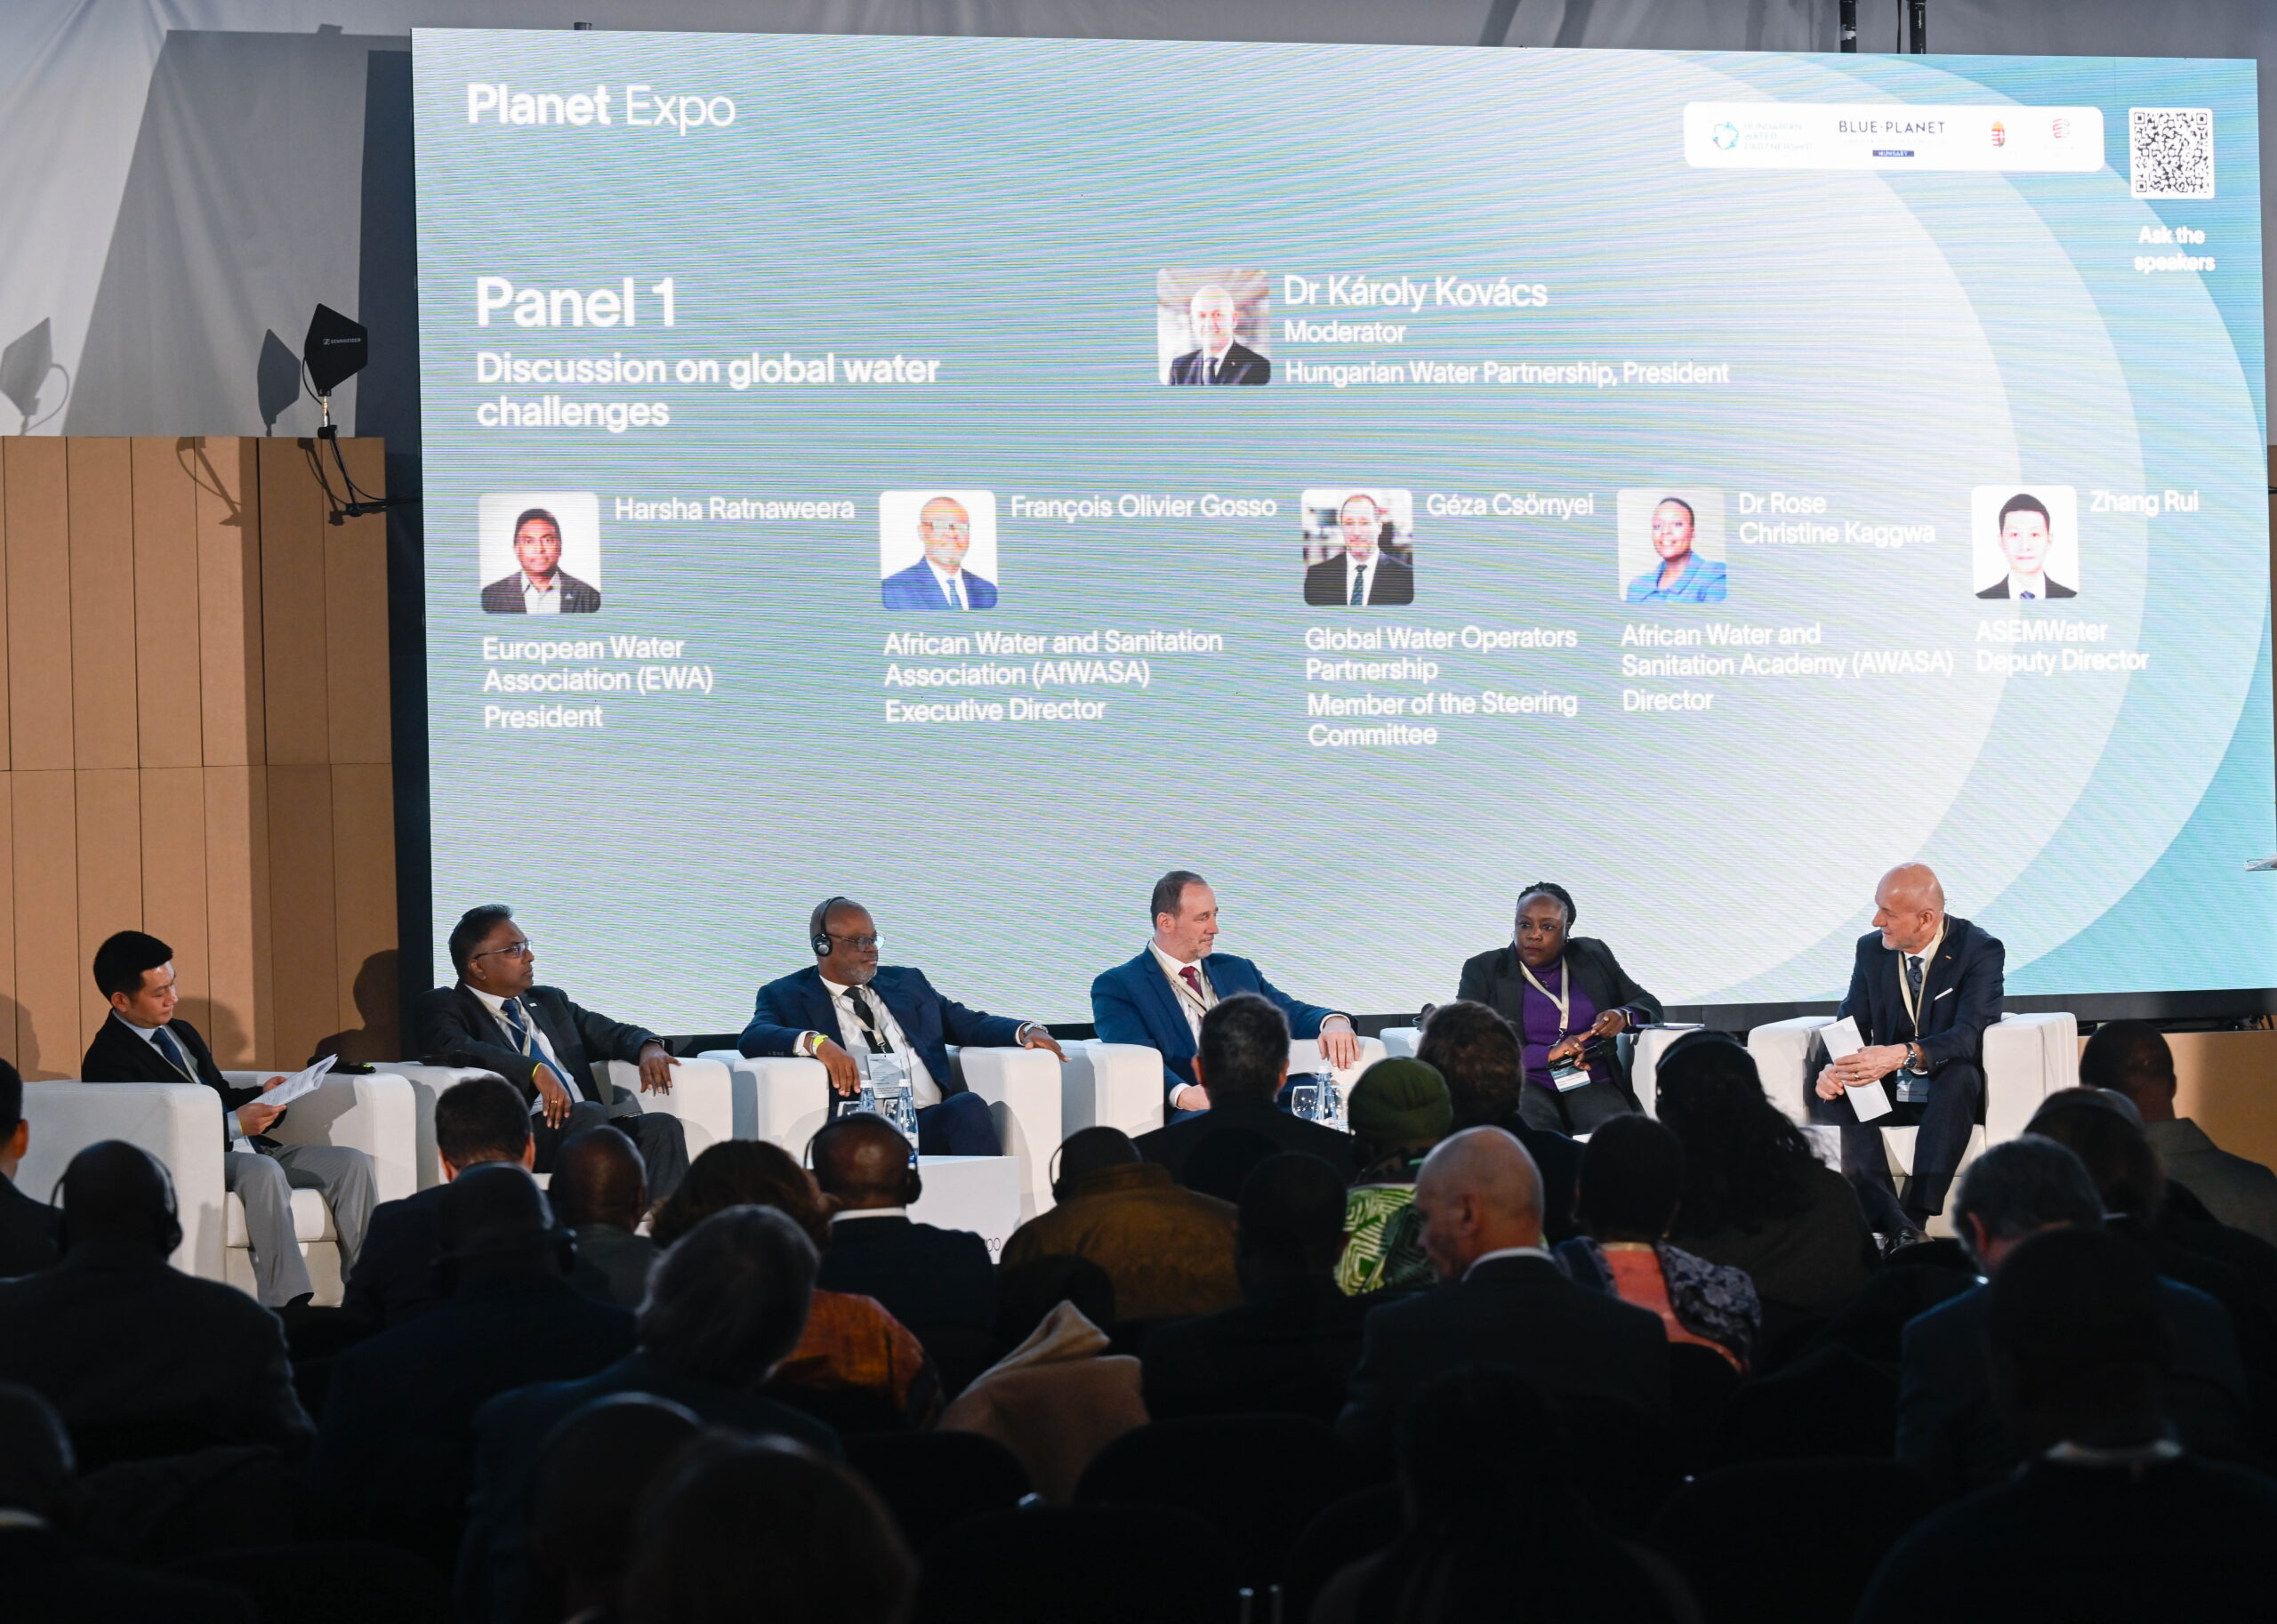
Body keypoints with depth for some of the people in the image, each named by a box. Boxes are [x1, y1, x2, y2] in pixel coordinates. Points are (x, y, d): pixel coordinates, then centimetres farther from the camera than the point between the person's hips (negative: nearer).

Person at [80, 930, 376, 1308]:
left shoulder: (182, 1032, 21)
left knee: (353, 1163, -10)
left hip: (245, 1148, 9)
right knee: (263, 1171, -39)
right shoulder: (107, 1061, -7)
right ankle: (286, 1306, -44)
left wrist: (260, 1096, 5)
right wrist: (234, 1125, -21)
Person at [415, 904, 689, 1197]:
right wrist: (536, 1071, -23)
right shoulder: (442, 1006, 7)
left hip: (589, 1129, 6)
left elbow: (613, 1033, 28)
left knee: (662, 1126, -21)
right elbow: (450, 1048, -14)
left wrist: (648, 1048, 3)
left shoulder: (549, 1001, 28)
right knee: (589, 1114, -33)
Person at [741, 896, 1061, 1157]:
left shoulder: (908, 983, 29)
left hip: (933, 1122, 4)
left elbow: (968, 1024, 28)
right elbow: (752, 1039, -3)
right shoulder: (786, 995, 15)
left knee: (969, 1106, -32)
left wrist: (1027, 1030, 6)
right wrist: (816, 1042, -23)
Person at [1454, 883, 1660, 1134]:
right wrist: (1548, 1055, -16)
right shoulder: (1483, 970, 5)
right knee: (1532, 1127, -37)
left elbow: (1649, 1005, 21)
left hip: (1592, 1084, 2)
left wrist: (1623, 1016, -5)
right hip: (1525, 1085, -2)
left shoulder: (1593, 957, 15)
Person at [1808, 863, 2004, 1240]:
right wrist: (1834, 1069, -21)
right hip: (1887, 1093, 4)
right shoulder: (1871, 949, 4)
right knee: (1828, 1094, -26)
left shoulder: (1981, 951, -11)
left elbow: (1970, 1035, -24)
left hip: (1949, 1095, -4)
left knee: (1961, 1074, -38)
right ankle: (1893, 1224, -42)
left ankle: (1916, 1218, -42)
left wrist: (1903, 1055, -41)